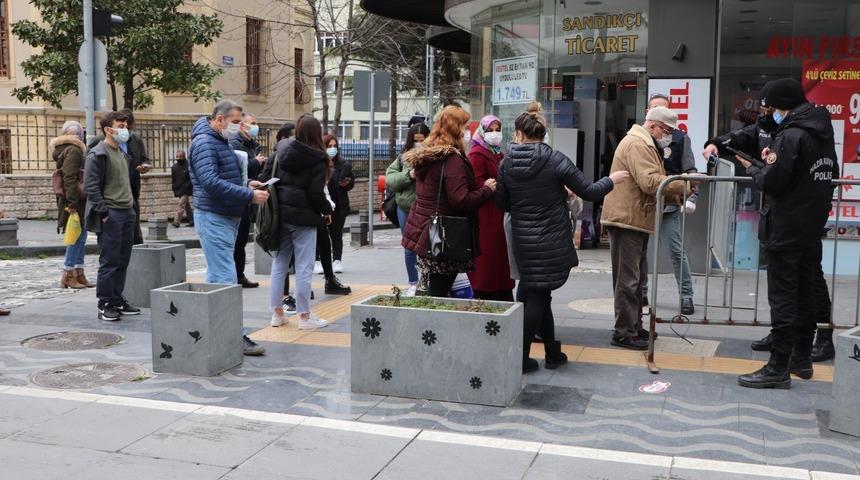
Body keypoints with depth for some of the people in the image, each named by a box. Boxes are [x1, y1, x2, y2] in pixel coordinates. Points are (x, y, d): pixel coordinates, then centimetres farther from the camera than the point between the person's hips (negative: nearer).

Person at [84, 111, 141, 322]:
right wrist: (103, 212, -18)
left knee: (123, 260, 11)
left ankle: (117, 300, 19)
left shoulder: (122, 153, 18)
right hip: (110, 215, -8)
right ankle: (105, 305, 2)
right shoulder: (97, 154, -9)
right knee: (109, 261, -5)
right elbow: (91, 187, -15)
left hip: (127, 212, 8)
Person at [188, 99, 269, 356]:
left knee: (216, 277, 13)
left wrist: (247, 184, 7)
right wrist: (249, 196, -23)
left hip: (227, 218, 10)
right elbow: (211, 182, -24)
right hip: (214, 218, -10)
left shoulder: (221, 142, 19)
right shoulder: (204, 143, -13)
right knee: (226, 279, -11)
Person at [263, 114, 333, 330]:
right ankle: (304, 316, 7)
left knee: (279, 263, 13)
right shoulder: (317, 159, -11)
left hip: (279, 215, 5)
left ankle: (277, 312, 19)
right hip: (303, 218, -5)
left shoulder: (281, 150, 4)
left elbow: (265, 177, 3)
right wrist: (327, 211, 3)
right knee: (304, 267, 2)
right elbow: (316, 194, -14)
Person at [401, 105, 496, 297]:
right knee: (440, 291, -2)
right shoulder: (453, 159, -16)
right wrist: (486, 189, -8)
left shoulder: (427, 155, 13)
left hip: (423, 231, 9)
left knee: (434, 287, 13)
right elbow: (461, 200, -23)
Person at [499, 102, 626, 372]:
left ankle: (553, 353, 22)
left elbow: (502, 204, 6)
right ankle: (520, 358, 7)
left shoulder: (507, 164, -2)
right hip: (552, 241, -3)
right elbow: (589, 192, -9)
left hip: (523, 240, 3)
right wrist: (612, 180, 9)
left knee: (538, 294, 14)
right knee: (538, 297, 4)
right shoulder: (555, 160, -11)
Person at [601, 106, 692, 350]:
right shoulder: (637, 144, -14)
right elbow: (650, 182, -24)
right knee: (628, 279, -7)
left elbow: (652, 182, 21)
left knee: (635, 278, 16)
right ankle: (623, 333, -2)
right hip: (627, 220, -11)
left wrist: (676, 193, 7)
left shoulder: (646, 145, 22)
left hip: (636, 220, 11)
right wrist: (683, 185, -19)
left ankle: (634, 327, 24)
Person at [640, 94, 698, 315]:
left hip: (669, 205, -2)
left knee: (676, 251, -4)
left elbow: (690, 172, 2)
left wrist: (691, 198, -11)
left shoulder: (680, 138, 5)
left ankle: (686, 296, 5)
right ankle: (641, 293, 19)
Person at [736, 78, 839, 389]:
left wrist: (753, 168, 1)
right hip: (814, 226, 9)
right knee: (806, 291, 15)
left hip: (786, 229, -8)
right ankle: (802, 358, 26)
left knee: (782, 296, -5)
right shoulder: (824, 132, 11)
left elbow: (772, 183, -21)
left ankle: (779, 368, -3)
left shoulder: (790, 135, -16)